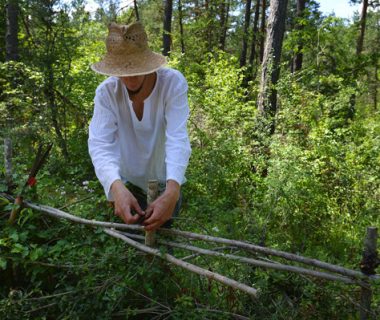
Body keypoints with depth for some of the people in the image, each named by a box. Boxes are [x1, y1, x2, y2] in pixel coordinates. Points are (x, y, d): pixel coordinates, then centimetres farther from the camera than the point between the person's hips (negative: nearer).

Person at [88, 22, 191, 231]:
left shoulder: (173, 83, -26)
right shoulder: (106, 92, -22)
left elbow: (177, 139, -36)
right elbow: (100, 144, -32)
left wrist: (172, 191, -54)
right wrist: (117, 187, -52)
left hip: (165, 184, -1)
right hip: (127, 183, 1)